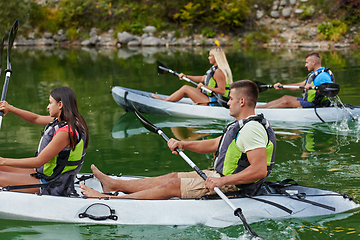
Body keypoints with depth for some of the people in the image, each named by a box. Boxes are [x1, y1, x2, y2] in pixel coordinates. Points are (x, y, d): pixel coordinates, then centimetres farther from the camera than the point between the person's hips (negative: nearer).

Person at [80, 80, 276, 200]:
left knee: (173, 185, -8)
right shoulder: (243, 125, 13)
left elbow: (260, 170, -33)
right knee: (173, 177, 10)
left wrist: (222, 181, -33)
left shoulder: (252, 129, -23)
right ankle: (113, 185, 17)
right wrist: (183, 144, 6)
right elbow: (213, 145, 19)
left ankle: (108, 200, -5)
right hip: (222, 177, 10)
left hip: (230, 186, -10)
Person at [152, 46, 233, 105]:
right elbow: (202, 78, 21)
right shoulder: (215, 68, 14)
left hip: (212, 103, -11)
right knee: (186, 89, 17)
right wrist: (186, 76, 17)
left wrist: (204, 87, -25)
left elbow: (222, 91, -27)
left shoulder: (219, 72, -20)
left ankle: (163, 101, 5)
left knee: (185, 88, -7)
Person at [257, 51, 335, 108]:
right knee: (285, 97, 9)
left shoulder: (323, 76, -19)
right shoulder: (313, 74, 17)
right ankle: (257, 107, 8)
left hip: (315, 105, -11)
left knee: (287, 103, -15)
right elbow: (300, 85, 23)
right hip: (308, 101, 11)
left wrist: (312, 87, -42)